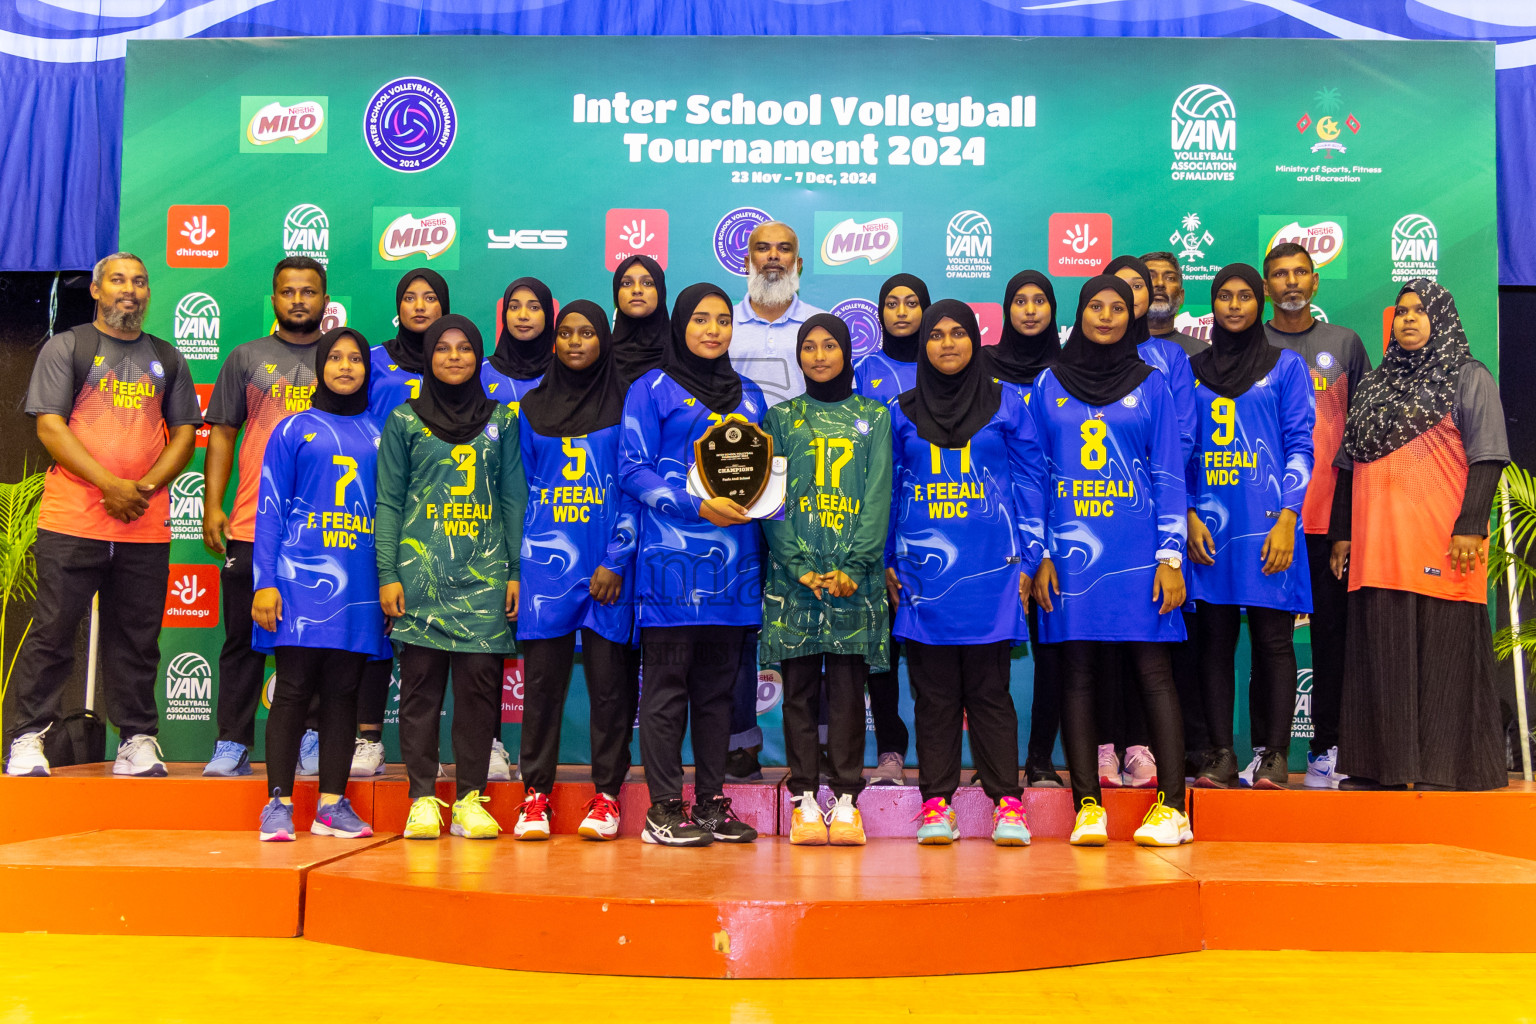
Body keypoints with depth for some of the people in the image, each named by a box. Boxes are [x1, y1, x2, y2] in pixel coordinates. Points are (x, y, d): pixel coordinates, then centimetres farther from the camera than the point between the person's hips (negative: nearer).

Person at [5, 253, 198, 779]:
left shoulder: (167, 359, 17)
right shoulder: (66, 347, 6)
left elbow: (184, 433, 13)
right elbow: (50, 426, -3)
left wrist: (145, 486, -5)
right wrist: (110, 485, -13)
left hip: (145, 525, 3)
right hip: (71, 518, -3)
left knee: (137, 637, 6)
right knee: (52, 631, 0)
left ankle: (138, 738, 12)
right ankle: (28, 737, 8)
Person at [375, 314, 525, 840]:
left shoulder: (501, 420, 13)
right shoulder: (404, 420, 9)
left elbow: (513, 497, 11)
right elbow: (388, 501, 7)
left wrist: (516, 571, 4)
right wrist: (388, 574, -1)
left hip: (485, 574, 1)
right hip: (420, 573, -1)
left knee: (480, 683, -1)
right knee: (421, 684, 0)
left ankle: (470, 798, 7)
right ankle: (422, 799, 8)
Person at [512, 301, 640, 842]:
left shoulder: (625, 403, 5)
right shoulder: (533, 406, 14)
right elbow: (525, 487, 15)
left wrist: (616, 559, -9)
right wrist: (518, 566, 7)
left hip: (609, 562, -2)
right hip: (548, 558, 2)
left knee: (608, 677, 1)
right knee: (542, 677, 2)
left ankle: (606, 794, 10)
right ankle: (536, 792, 11)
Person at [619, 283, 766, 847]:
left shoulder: (748, 395, 18)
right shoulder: (653, 388, 3)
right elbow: (633, 469, -5)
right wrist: (699, 506, -16)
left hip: (734, 562, 5)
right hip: (673, 560, -5)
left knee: (718, 686, 9)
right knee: (667, 686, -2)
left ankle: (712, 802, 16)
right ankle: (663, 808, 5)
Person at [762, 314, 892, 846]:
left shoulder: (874, 417, 12)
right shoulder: (780, 418, 12)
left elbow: (879, 497, 2)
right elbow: (771, 498, 3)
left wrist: (852, 567, -11)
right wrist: (801, 566, -10)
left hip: (855, 575, 0)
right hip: (792, 575, 0)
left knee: (848, 687, 0)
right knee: (800, 687, 2)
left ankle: (846, 799, 7)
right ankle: (804, 799, 8)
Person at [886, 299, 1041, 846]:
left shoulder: (1006, 404, 7)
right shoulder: (902, 413, 11)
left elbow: (1028, 482, 6)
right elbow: (889, 489, 14)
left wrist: (1025, 560, -1)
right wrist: (887, 561, 6)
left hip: (990, 570, -1)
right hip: (923, 570, 2)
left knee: (989, 689, 0)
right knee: (934, 693, 4)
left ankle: (1008, 803, 6)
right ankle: (936, 804, 10)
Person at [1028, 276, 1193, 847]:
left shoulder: (1150, 385, 8)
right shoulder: (1049, 385, 11)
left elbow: (1168, 475, 5)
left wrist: (1170, 556, -3)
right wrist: (1039, 555, 1)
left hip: (1139, 551, -1)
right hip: (1071, 549, 1)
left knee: (1153, 672, -3)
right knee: (1078, 676, 2)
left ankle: (1171, 807, 2)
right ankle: (1087, 807, 8)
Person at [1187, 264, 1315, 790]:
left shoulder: (1286, 365, 8)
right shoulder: (1193, 369, 14)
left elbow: (1299, 447, 1)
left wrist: (1286, 521, -9)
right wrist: (1189, 516, 0)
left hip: (1267, 523, -2)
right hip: (1208, 524, 2)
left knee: (1272, 641, -2)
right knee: (1215, 641, 3)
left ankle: (1274, 756, 5)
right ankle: (1220, 755, 9)